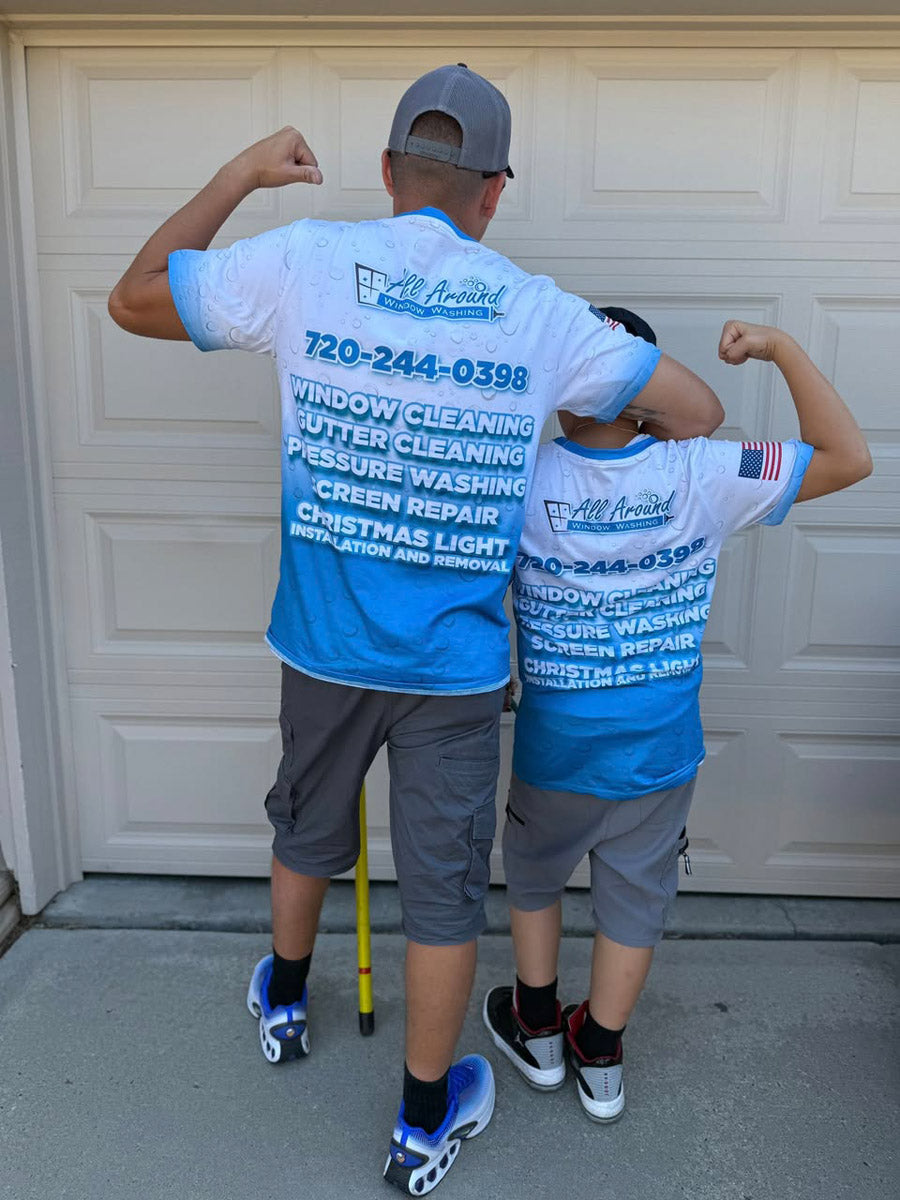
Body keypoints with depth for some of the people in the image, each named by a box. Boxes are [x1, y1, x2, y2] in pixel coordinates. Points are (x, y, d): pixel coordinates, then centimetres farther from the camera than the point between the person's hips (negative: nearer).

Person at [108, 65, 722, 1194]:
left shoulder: (303, 263, -6)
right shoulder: (539, 311, -4)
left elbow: (133, 301, 7)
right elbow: (699, 409, 1)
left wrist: (239, 174, 13)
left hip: (326, 645, 2)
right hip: (456, 664, -1)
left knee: (307, 833, 27)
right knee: (443, 887, 13)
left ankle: (283, 1003, 54)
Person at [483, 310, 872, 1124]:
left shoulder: (522, 477, -19)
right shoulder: (699, 476, -15)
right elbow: (848, 459, -7)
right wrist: (783, 350, -7)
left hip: (555, 754, -1)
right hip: (662, 755, 1)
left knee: (533, 876, 27)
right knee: (634, 903, 22)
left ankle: (537, 1033, 43)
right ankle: (600, 1061, 39)